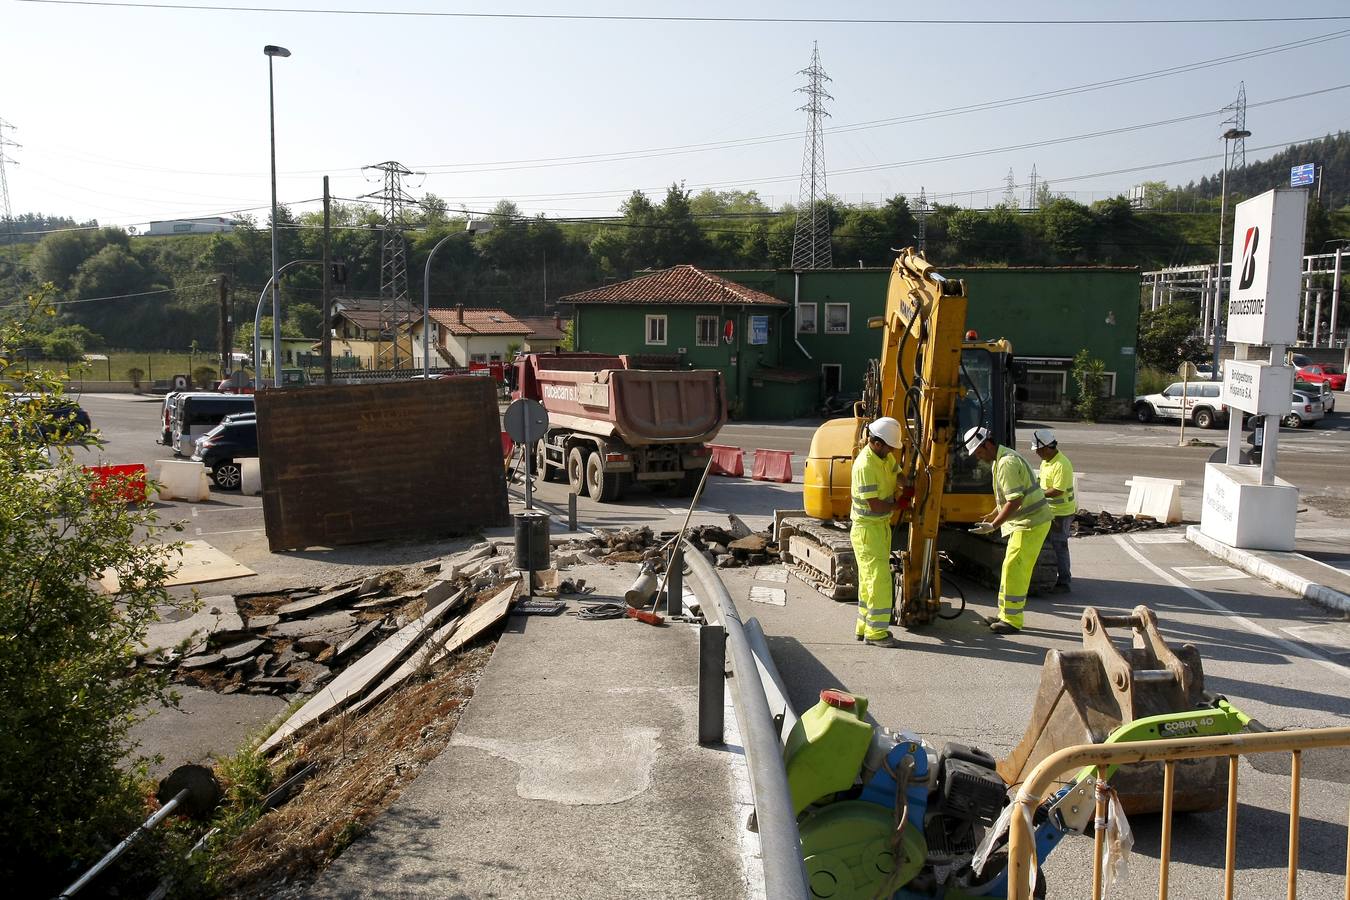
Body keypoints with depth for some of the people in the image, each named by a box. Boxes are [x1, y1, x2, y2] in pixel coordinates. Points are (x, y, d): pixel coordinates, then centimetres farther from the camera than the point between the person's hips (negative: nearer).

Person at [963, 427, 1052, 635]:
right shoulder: (998, 460, 12)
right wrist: (992, 516, 13)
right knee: (1015, 569, 14)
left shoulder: (1007, 463, -21)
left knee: (1013, 569, -8)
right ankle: (1006, 615, 21)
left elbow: (1015, 501, -25)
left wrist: (993, 525, -21)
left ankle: (1012, 621, -2)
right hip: (1025, 521, 10)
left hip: (1031, 523, -10)